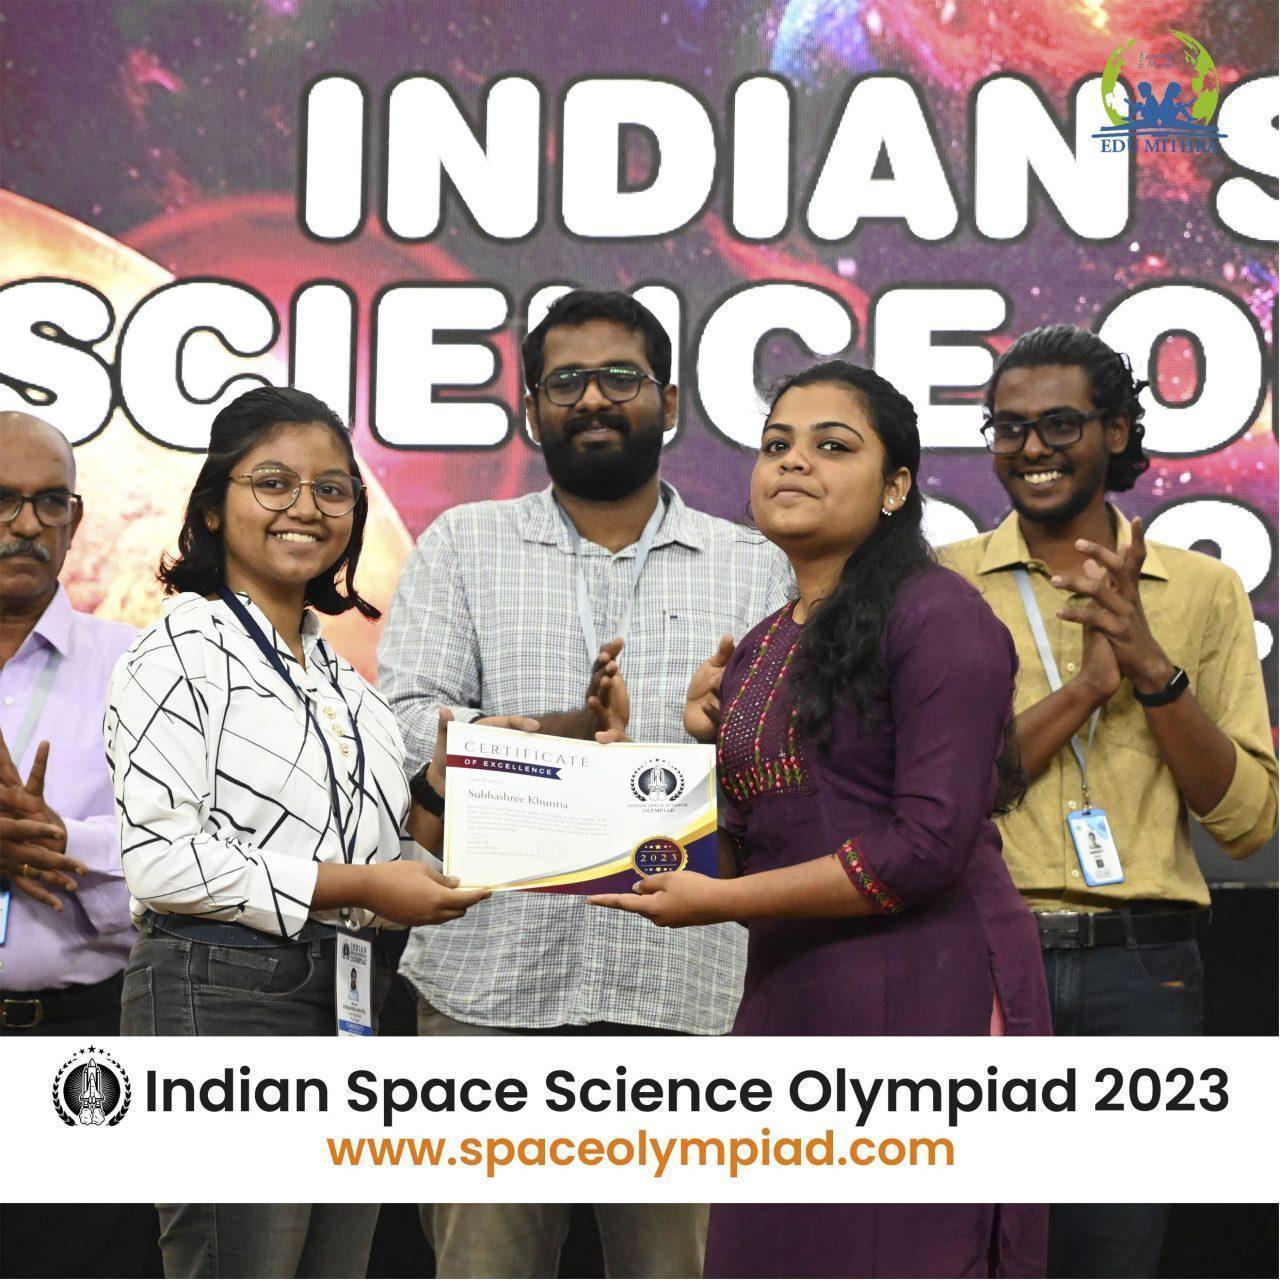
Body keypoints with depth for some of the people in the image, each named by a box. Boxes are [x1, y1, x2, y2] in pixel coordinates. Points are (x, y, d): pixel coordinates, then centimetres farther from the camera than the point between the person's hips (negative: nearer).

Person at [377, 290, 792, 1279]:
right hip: (495, 971, 0)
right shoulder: (463, 547, 14)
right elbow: (409, 727, 1)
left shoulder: (754, 568, 14)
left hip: (688, 982, 0)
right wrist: (567, 733, -17)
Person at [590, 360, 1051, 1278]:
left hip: (926, 990, -8)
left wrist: (719, 901, -13)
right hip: (788, 999, 8)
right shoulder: (762, 649, 16)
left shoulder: (936, 616, -8)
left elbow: (930, 841, -16)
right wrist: (709, 743, 4)